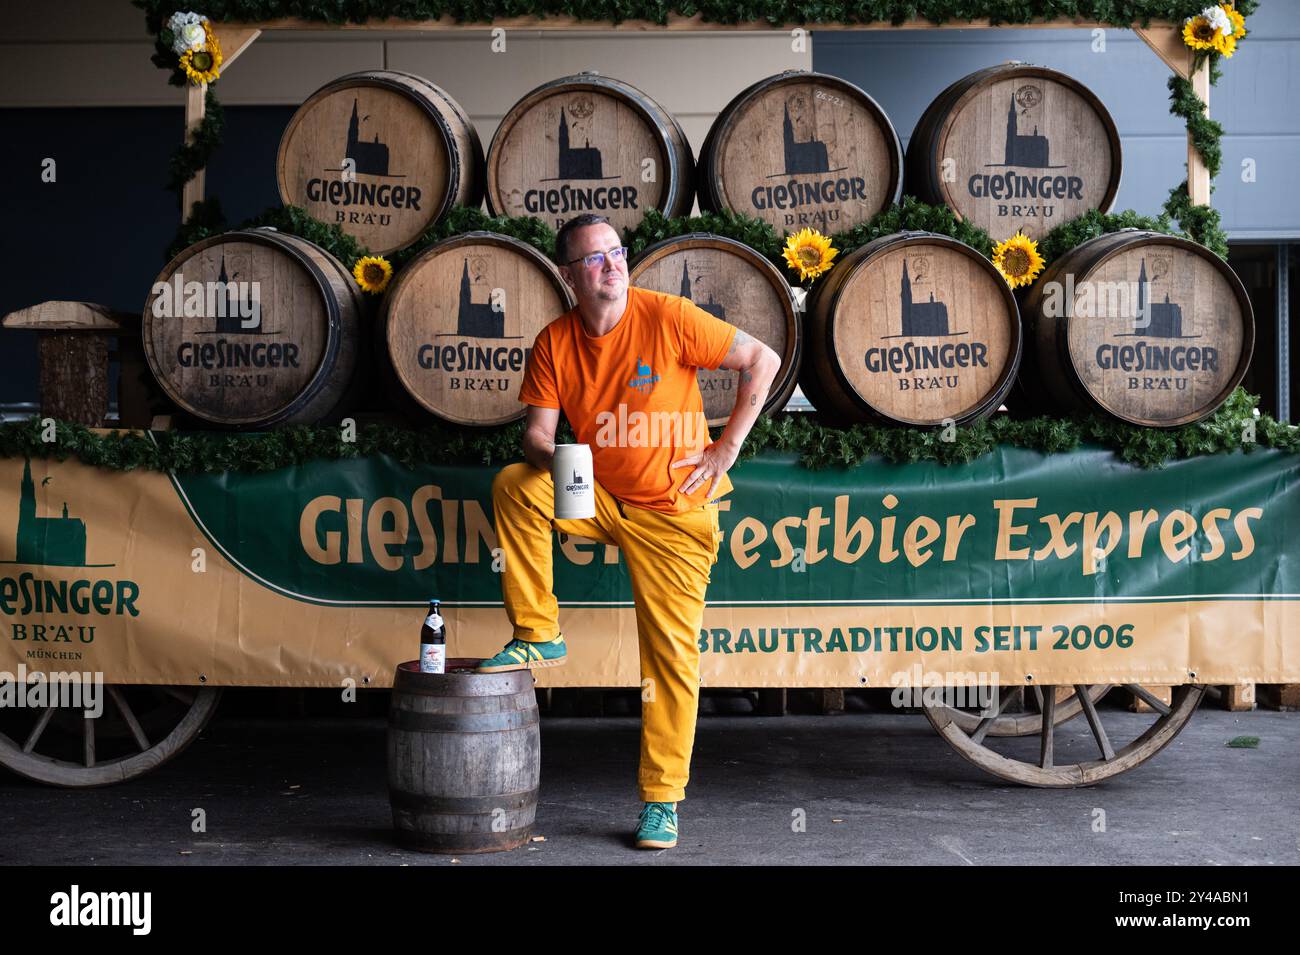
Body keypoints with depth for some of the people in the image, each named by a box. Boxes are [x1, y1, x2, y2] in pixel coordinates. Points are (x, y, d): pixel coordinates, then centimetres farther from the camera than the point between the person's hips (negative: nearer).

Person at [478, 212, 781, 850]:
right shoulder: (554, 343, -3)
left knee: (671, 654, -3)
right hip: (600, 499, 4)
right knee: (513, 487, -19)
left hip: (675, 511, -3)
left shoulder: (668, 318, -15)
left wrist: (728, 447, -10)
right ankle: (537, 636, -6)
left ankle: (661, 801, 9)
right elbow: (536, 431, -3)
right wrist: (551, 458, -27)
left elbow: (763, 360, -9)